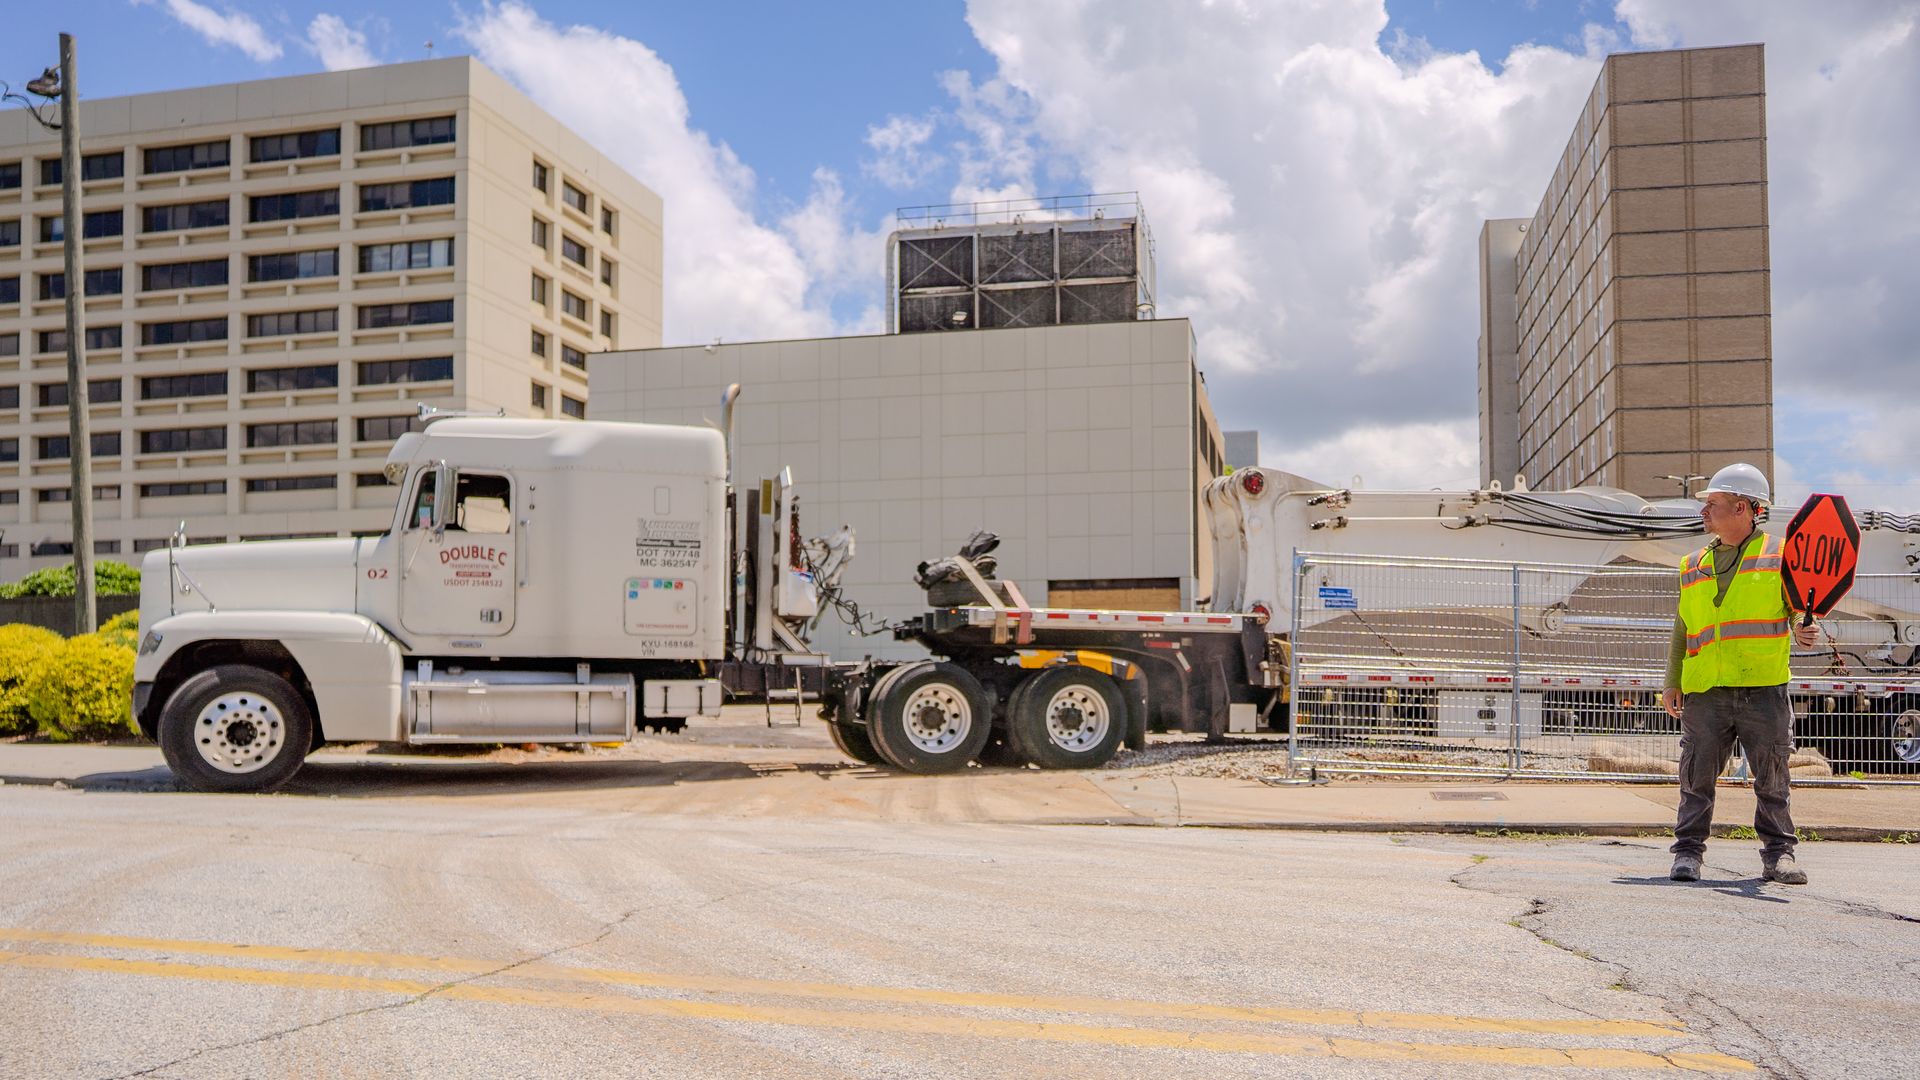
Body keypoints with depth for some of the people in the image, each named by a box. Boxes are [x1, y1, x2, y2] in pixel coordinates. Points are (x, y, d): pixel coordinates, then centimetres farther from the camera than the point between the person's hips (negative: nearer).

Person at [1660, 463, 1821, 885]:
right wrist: (1672, 682, 9)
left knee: (1772, 779, 4)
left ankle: (1778, 854, 16)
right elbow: (1682, 630, 17)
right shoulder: (1693, 566, 16)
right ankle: (1688, 851, 7)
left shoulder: (1779, 554, 6)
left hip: (1765, 690, -2)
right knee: (1696, 776, 0)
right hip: (1705, 692, 3)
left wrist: (1803, 630, -20)